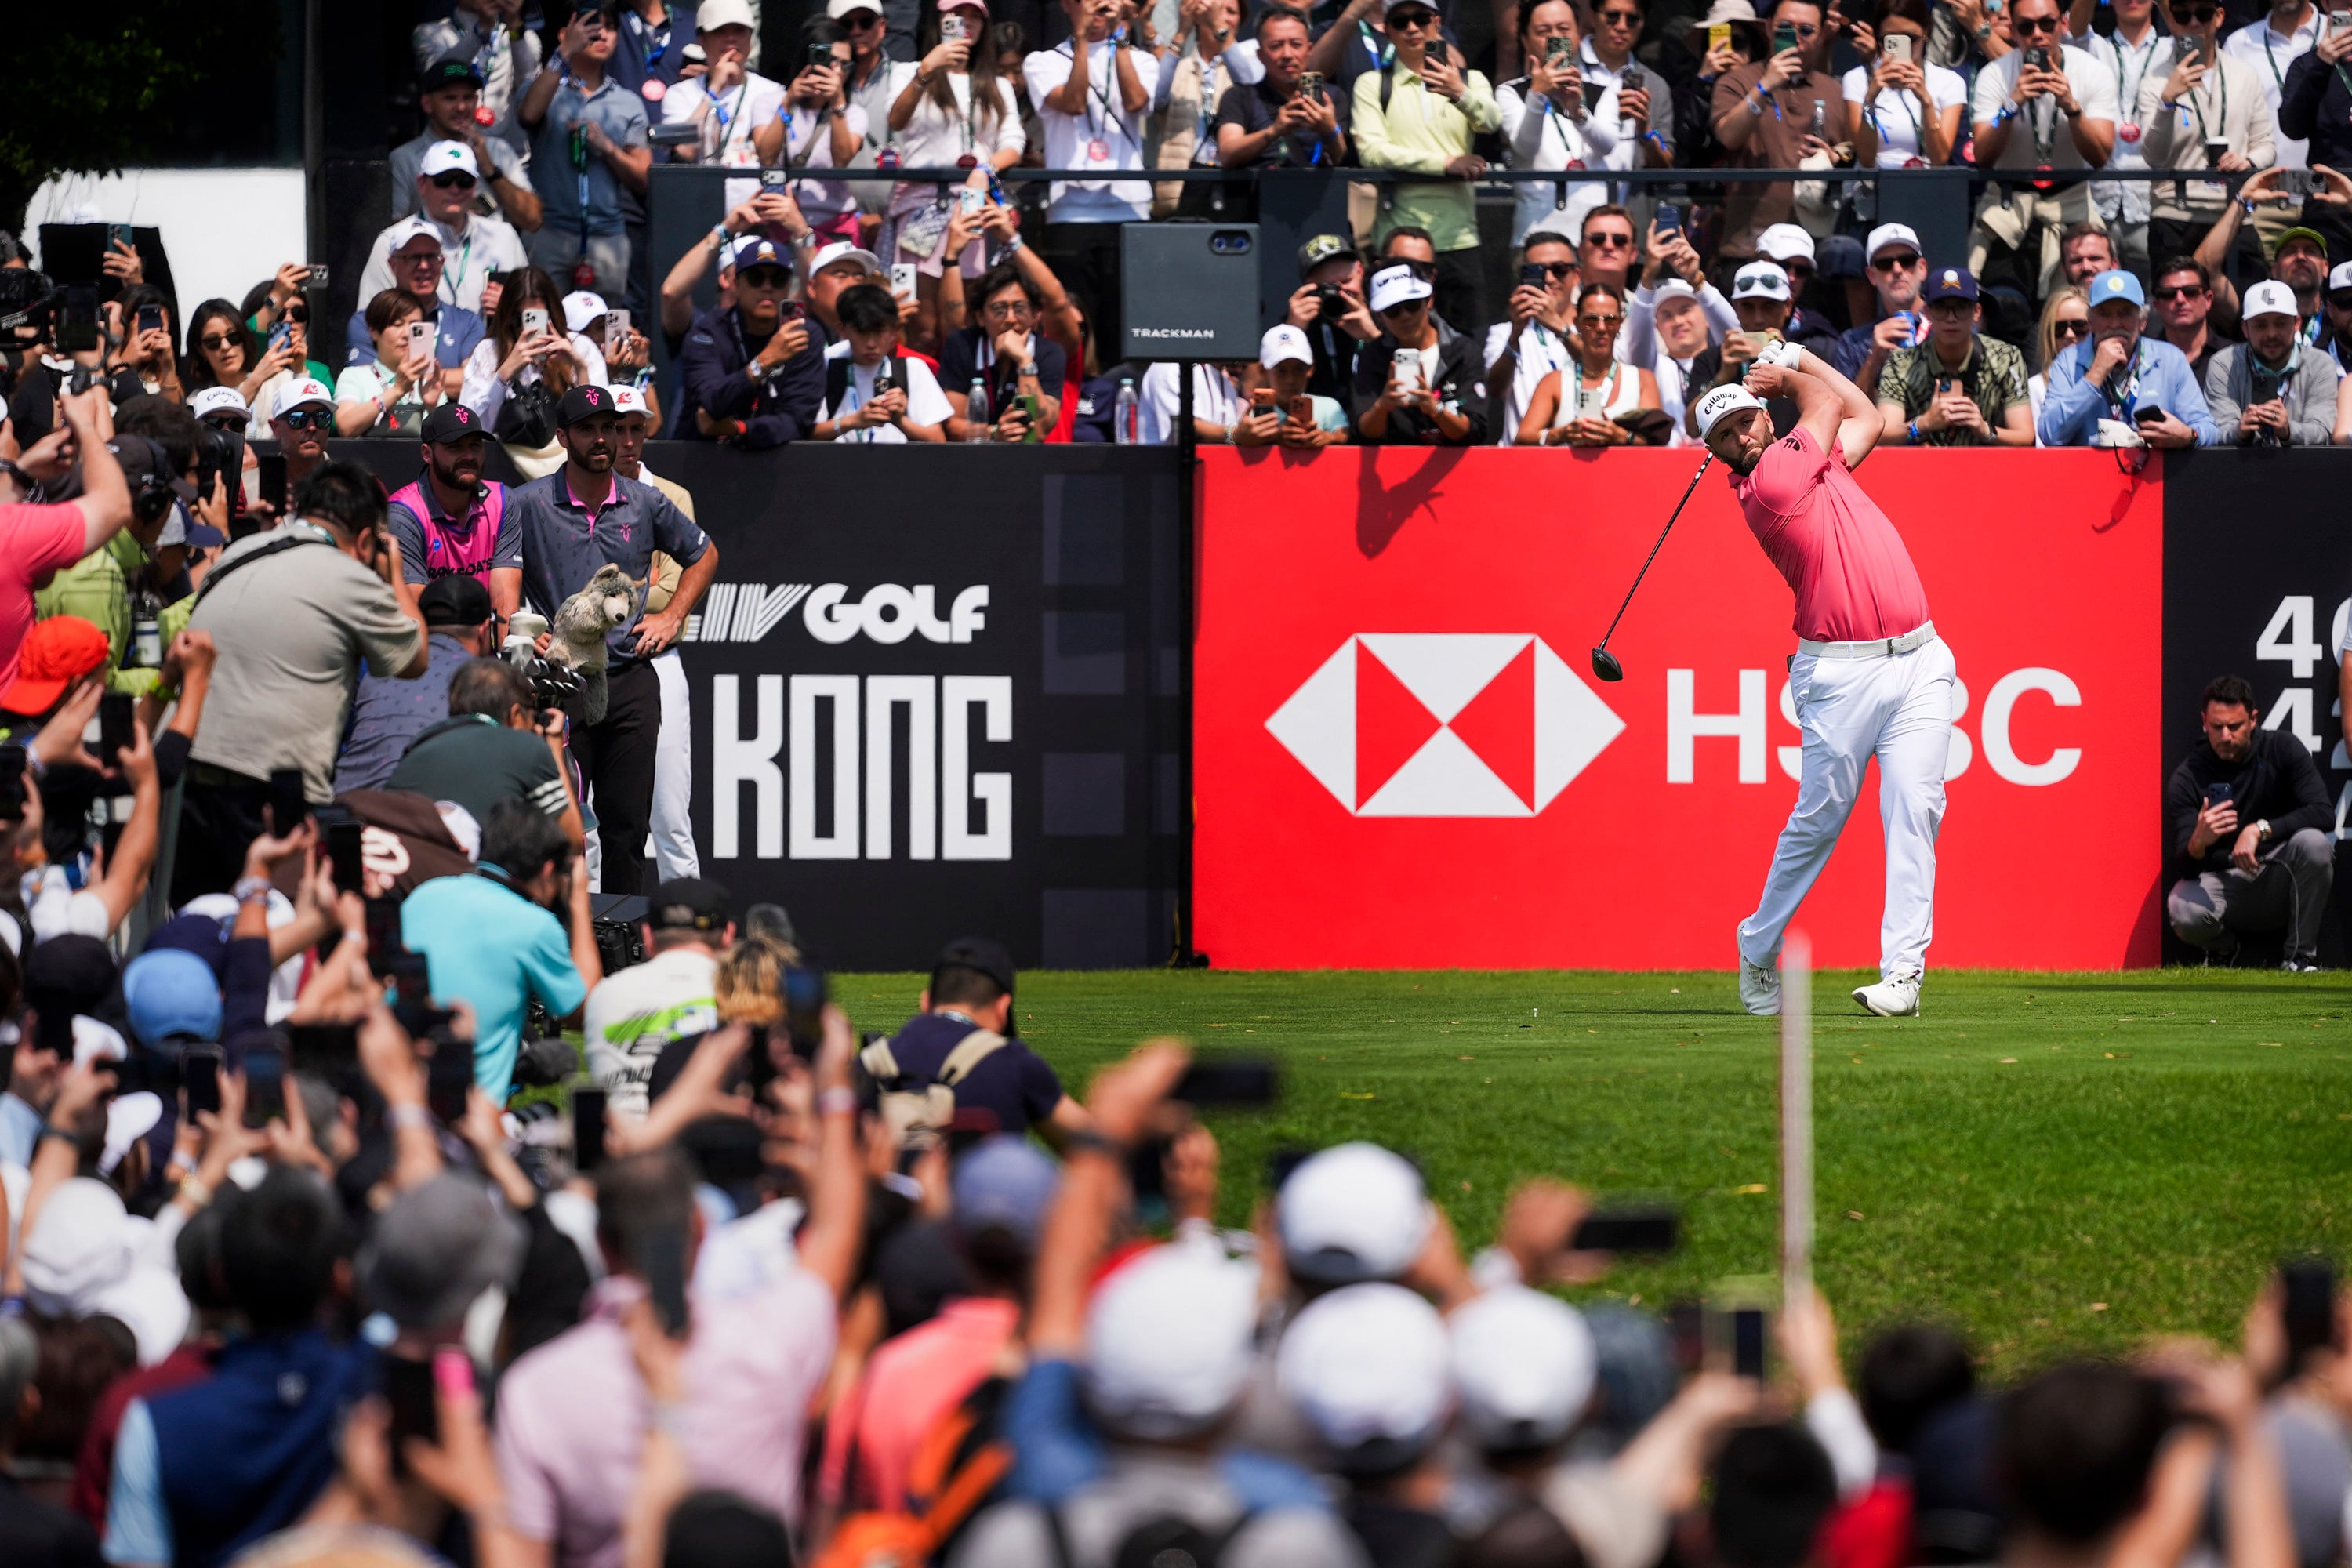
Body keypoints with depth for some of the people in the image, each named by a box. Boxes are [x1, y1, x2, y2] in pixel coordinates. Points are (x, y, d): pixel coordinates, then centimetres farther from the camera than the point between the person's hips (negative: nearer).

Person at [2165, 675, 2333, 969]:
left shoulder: (2282, 748, -7)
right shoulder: (2187, 778, -10)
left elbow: (2324, 813, -19)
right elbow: (2185, 867, -16)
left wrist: (2260, 830, -31)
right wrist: (2197, 843, -41)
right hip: (2223, 883, 0)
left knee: (2313, 842, -31)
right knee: (2183, 911, -33)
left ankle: (2301, 955, -14)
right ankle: (2222, 947, 7)